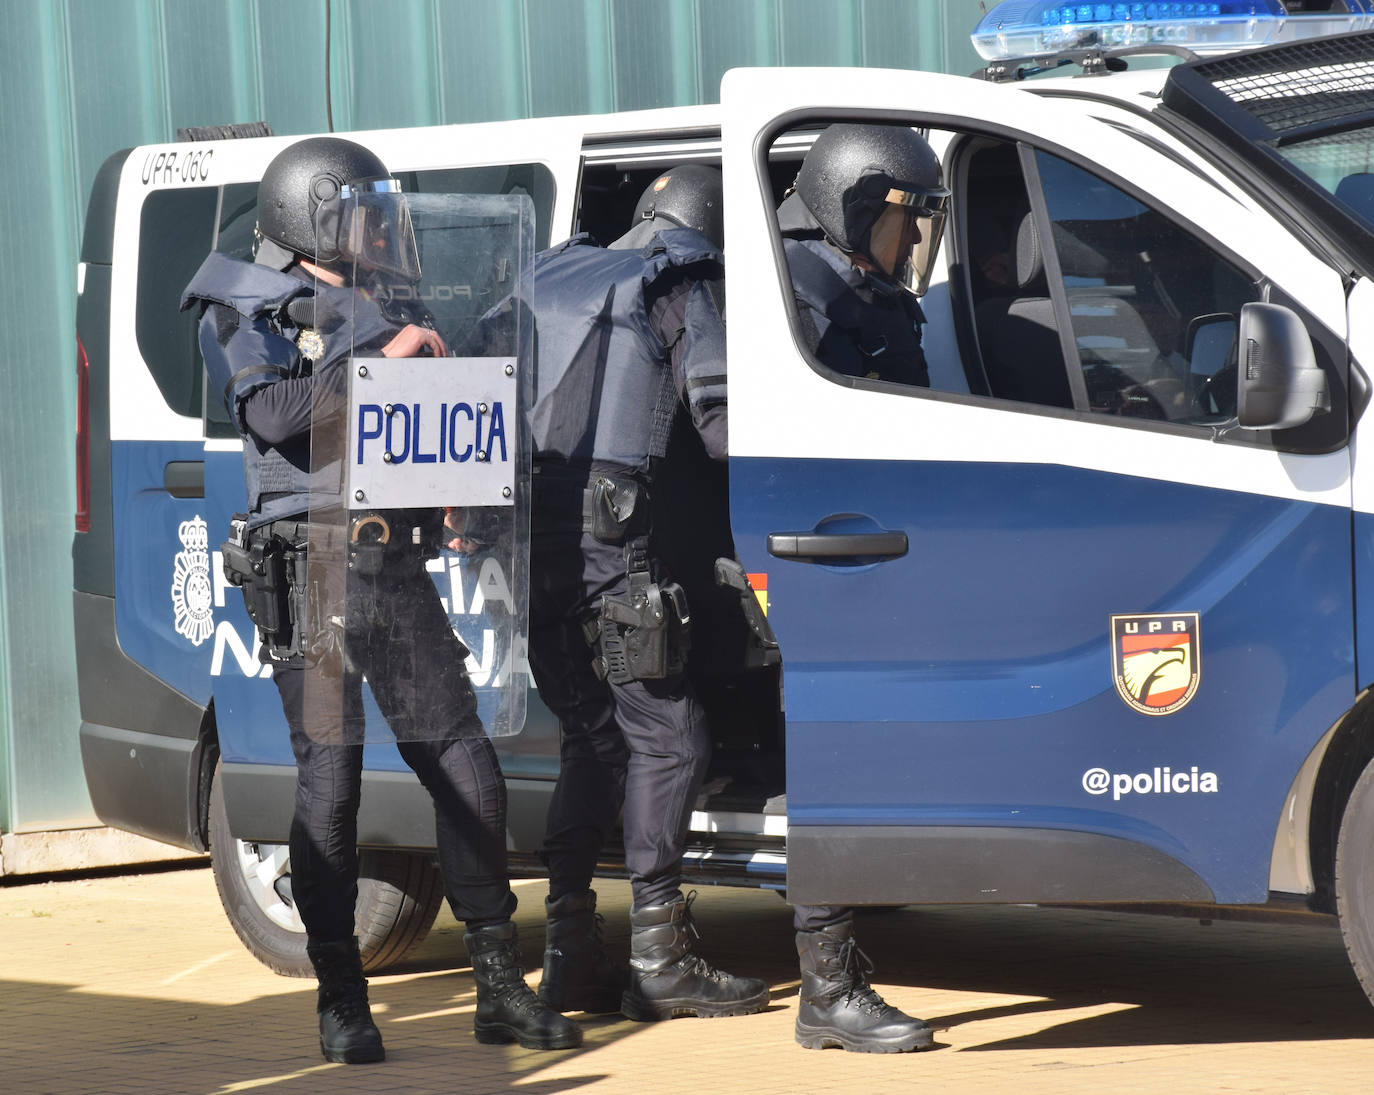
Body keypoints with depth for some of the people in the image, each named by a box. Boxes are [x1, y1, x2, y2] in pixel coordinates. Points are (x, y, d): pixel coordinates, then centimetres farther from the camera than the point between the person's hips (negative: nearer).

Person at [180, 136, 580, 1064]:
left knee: (467, 767, 2)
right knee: (332, 778, -7)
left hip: (397, 567, 6)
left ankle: (501, 987, 8)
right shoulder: (252, 315, 2)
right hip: (310, 576, -6)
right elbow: (273, 413, -18)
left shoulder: (385, 314, 20)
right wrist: (379, 361, -15)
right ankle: (342, 1001, 1)